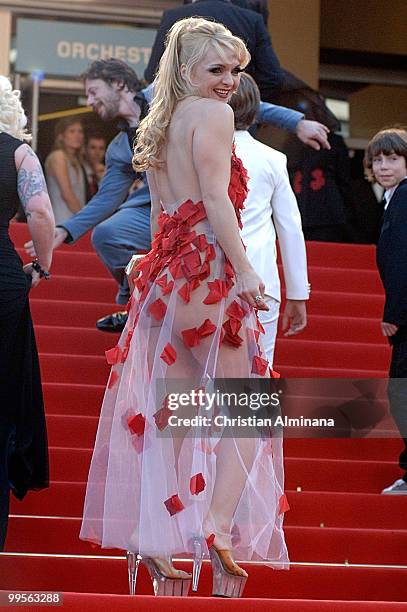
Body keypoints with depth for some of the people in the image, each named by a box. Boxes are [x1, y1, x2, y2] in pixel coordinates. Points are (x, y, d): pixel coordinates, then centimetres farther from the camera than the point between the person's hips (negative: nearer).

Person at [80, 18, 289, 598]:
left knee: (169, 413, 8)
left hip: (163, 271, 8)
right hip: (208, 270, -8)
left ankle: (151, 535, 4)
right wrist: (246, 271, -18)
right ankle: (218, 524, -15)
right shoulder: (213, 113, -5)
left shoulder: (161, 124, 20)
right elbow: (216, 197, -15)